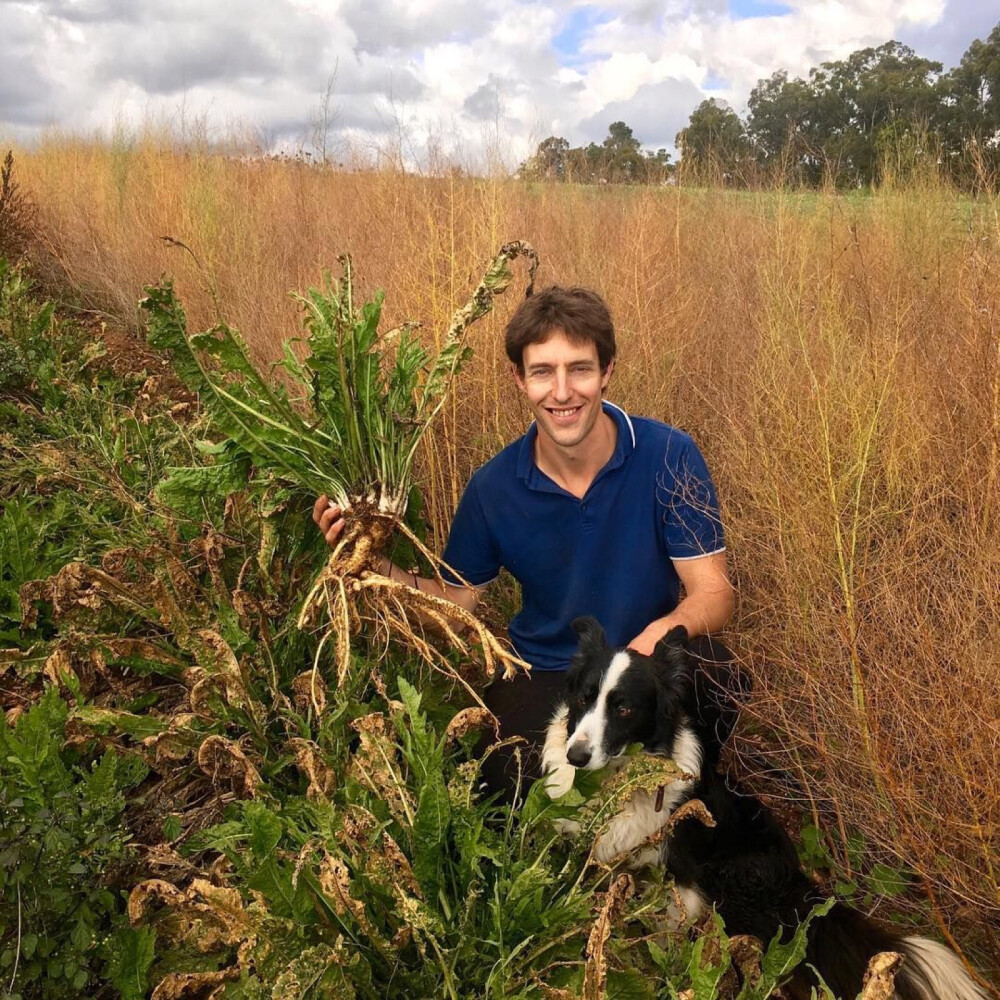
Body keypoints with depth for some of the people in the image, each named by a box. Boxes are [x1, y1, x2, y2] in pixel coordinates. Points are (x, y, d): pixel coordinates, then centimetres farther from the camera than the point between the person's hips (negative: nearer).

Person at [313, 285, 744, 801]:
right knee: (515, 787, -25)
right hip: (543, 675, 1)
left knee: (714, 671, -32)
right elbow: (455, 599, 3)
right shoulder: (492, 487, -9)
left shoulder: (669, 456, -14)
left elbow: (714, 592, -13)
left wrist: (661, 632, -36)